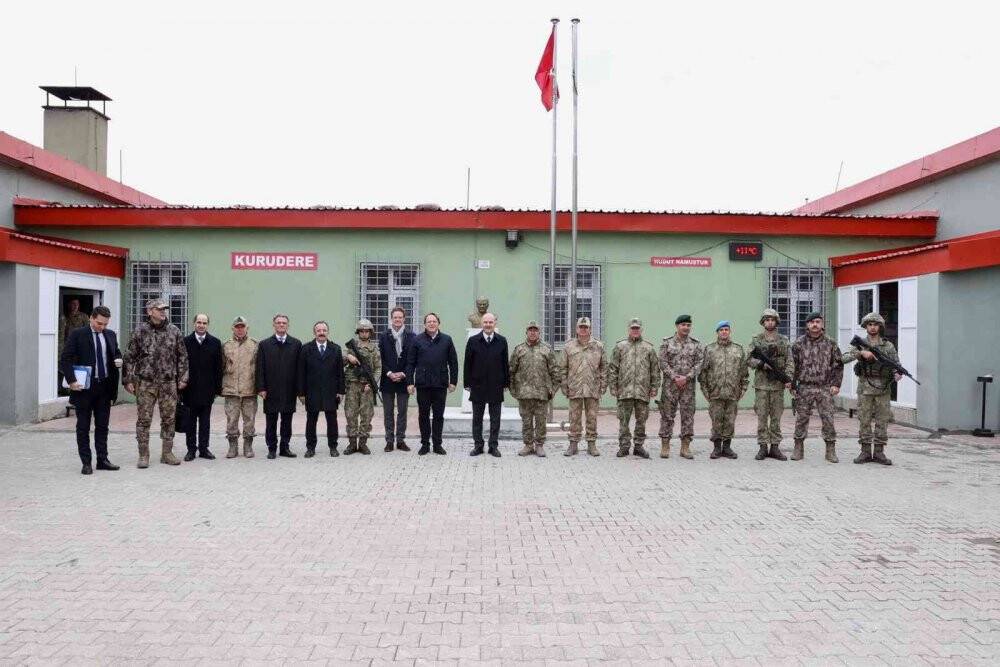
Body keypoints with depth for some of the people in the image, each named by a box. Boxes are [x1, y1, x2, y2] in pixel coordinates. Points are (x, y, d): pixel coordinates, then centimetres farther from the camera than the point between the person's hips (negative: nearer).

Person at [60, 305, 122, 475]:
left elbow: (117, 353, 22)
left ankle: (103, 460, 17)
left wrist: (118, 360, -2)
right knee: (83, 427, 4)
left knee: (102, 425, 10)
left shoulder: (110, 335, 8)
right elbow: (65, 359, -8)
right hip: (84, 386, -4)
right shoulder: (77, 334, -6)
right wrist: (72, 381, -17)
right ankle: (86, 463, 10)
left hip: (105, 386, 4)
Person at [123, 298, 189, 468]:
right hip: (145, 383, -2)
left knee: (169, 419, 6)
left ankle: (167, 453, 16)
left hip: (169, 383, 2)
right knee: (143, 419, 1)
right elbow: (130, 357, 2)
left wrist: (183, 378, 4)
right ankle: (143, 455, 11)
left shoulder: (174, 331, 5)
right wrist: (129, 380, -2)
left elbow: (182, 356, 9)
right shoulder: (140, 331, 0)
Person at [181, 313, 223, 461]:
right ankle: (191, 449, 13)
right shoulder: (185, 341, 1)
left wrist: (218, 387, 0)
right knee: (190, 421, 6)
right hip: (190, 388, -1)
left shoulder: (215, 343, 4)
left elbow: (218, 367, 4)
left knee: (205, 420, 6)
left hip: (207, 389, 1)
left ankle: (203, 448, 13)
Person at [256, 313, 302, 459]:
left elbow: (299, 367, 2)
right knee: (271, 421, 5)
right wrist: (261, 388, -6)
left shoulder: (296, 344, 4)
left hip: (289, 390, 1)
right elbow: (260, 368, 1)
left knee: (287, 421, 7)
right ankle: (272, 448, 14)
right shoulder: (264, 344, 4)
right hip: (271, 391, 0)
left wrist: (299, 388, -2)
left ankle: (285, 447, 16)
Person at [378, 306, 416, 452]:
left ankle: (400, 440, 13)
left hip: (403, 379, 0)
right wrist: (389, 373, -10)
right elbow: (381, 358, 0)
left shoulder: (411, 336, 2)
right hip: (387, 380, 0)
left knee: (402, 412, 6)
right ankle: (389, 441, 12)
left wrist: (403, 373, -10)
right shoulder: (383, 336, 4)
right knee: (388, 412, 5)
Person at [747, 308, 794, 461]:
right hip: (761, 384, -1)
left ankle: (775, 447, 10)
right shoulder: (756, 340, 5)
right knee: (762, 416, 0)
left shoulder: (784, 340, 9)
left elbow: (789, 361, 3)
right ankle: (763, 447, 5)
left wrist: (789, 378, -11)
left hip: (778, 384, 1)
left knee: (776, 417, 5)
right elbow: (750, 360, 0)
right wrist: (762, 364, -18)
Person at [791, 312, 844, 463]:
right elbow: (793, 365, 5)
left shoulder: (830, 343, 5)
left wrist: (836, 384, 0)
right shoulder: (799, 343, 3)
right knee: (801, 418, 4)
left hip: (825, 388, 0)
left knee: (828, 419, -1)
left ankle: (830, 450, 8)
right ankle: (798, 448, 14)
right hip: (804, 387, 0)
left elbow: (838, 365, 8)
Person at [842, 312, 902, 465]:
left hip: (883, 389, 1)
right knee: (865, 421, 2)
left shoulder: (889, 346, 6)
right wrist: (861, 353, -20)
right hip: (865, 388, -1)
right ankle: (865, 452, 8)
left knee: (882, 421, 2)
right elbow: (844, 358, -8)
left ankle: (879, 453, 9)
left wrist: (897, 374, -19)